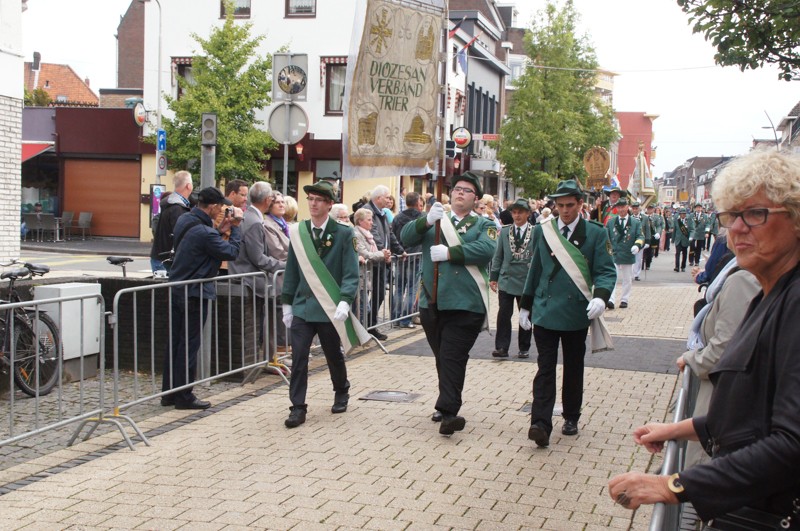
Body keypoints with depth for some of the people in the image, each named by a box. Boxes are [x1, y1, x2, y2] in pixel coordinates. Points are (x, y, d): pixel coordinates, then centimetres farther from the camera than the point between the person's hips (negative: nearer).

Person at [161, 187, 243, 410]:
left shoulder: (184, 220, 4)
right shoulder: (204, 233, -24)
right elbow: (232, 252, -15)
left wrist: (219, 229, 4)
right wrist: (235, 227, -5)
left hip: (177, 289, 9)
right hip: (195, 293, -9)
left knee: (175, 342, 14)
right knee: (189, 345, -1)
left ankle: (169, 392, 21)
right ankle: (184, 396, 6)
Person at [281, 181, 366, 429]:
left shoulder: (343, 234, -6)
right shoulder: (297, 232, 4)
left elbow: (351, 273, -9)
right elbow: (292, 271, 9)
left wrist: (344, 302, -21)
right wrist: (287, 304, 8)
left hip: (331, 308, -2)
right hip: (302, 306, 2)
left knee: (334, 356, 13)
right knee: (298, 357, -6)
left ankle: (341, 393, 38)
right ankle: (298, 407, 1)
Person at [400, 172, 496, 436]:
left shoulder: (483, 225, 6)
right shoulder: (434, 219, 15)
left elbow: (485, 250, -14)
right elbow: (406, 237, 0)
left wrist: (449, 253, -17)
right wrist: (427, 221, -18)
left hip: (465, 304, -4)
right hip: (431, 302, 4)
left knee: (453, 358, -10)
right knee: (442, 358, 14)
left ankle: (448, 411, -11)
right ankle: (447, 405, 26)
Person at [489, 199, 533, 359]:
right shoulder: (504, 231, 6)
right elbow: (498, 256, 9)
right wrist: (493, 277, 5)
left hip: (527, 281, -1)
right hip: (506, 280, 1)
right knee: (503, 314, -6)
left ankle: (524, 348, 20)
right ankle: (501, 347, -2)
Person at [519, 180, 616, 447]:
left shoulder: (595, 233, -1)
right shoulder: (542, 231, 7)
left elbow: (606, 271, -4)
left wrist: (600, 296, -23)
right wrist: (525, 305, 13)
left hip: (577, 312, 0)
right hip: (545, 311, 1)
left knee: (573, 369, 13)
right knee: (545, 368, -6)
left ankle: (571, 418, 28)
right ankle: (540, 424, -12)